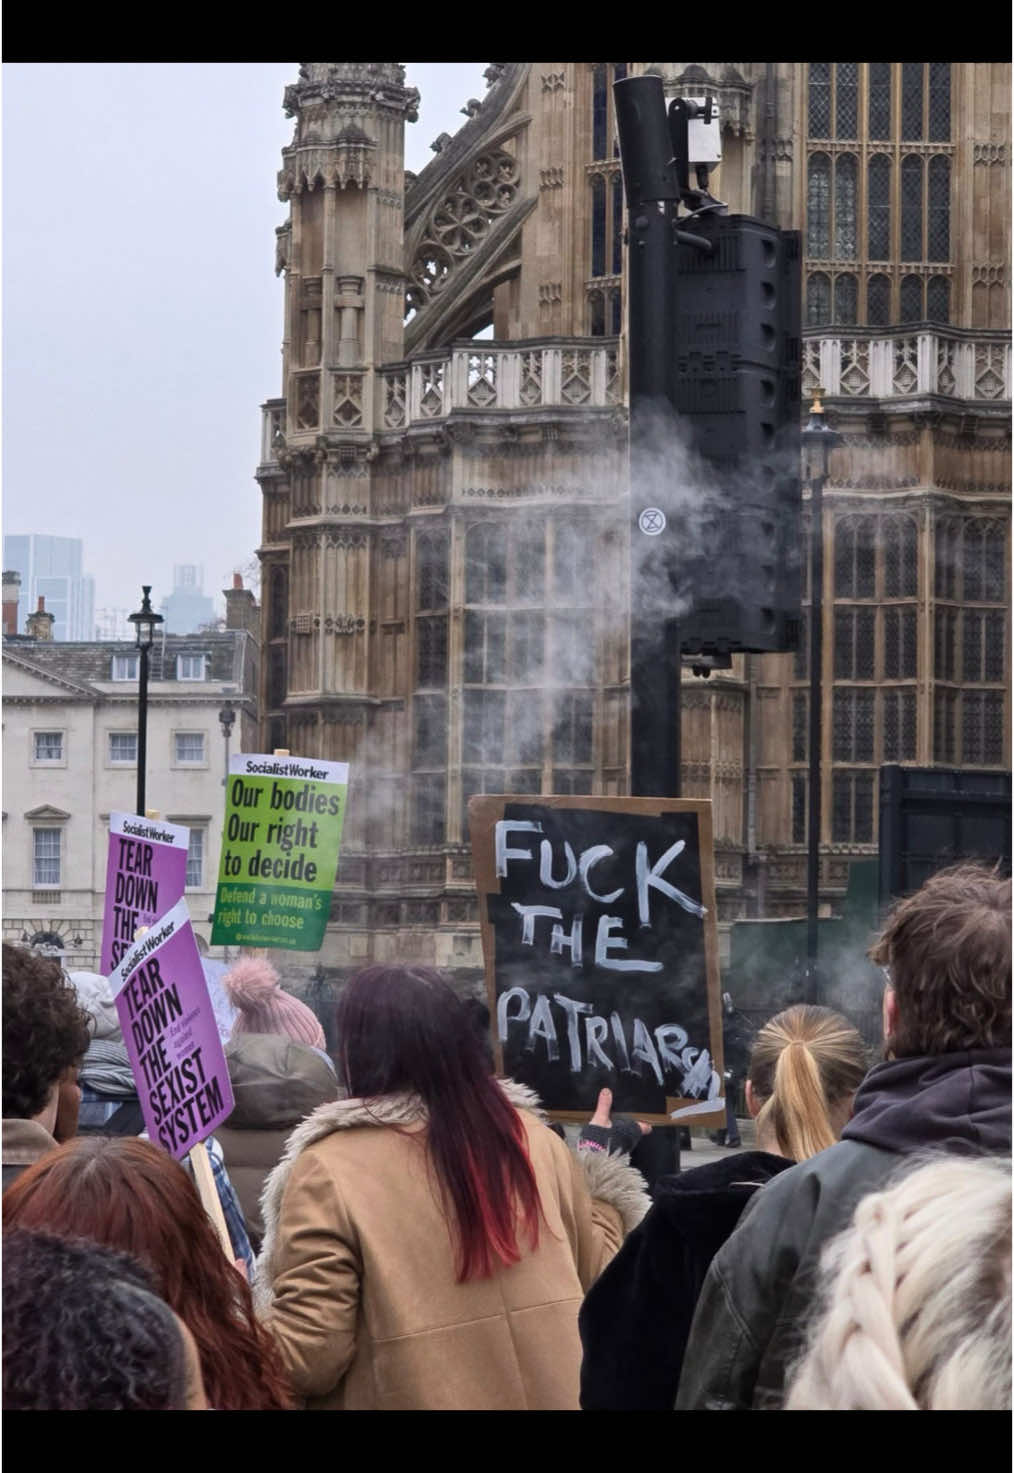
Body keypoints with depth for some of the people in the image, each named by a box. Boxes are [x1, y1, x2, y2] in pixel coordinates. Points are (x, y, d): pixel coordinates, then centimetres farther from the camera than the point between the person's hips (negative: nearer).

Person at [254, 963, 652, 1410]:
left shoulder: (330, 1169, -16)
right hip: (554, 1393, 4)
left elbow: (307, 1357, -18)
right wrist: (600, 1166, 21)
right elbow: (600, 1272, 8)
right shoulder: (529, 1135, -3)